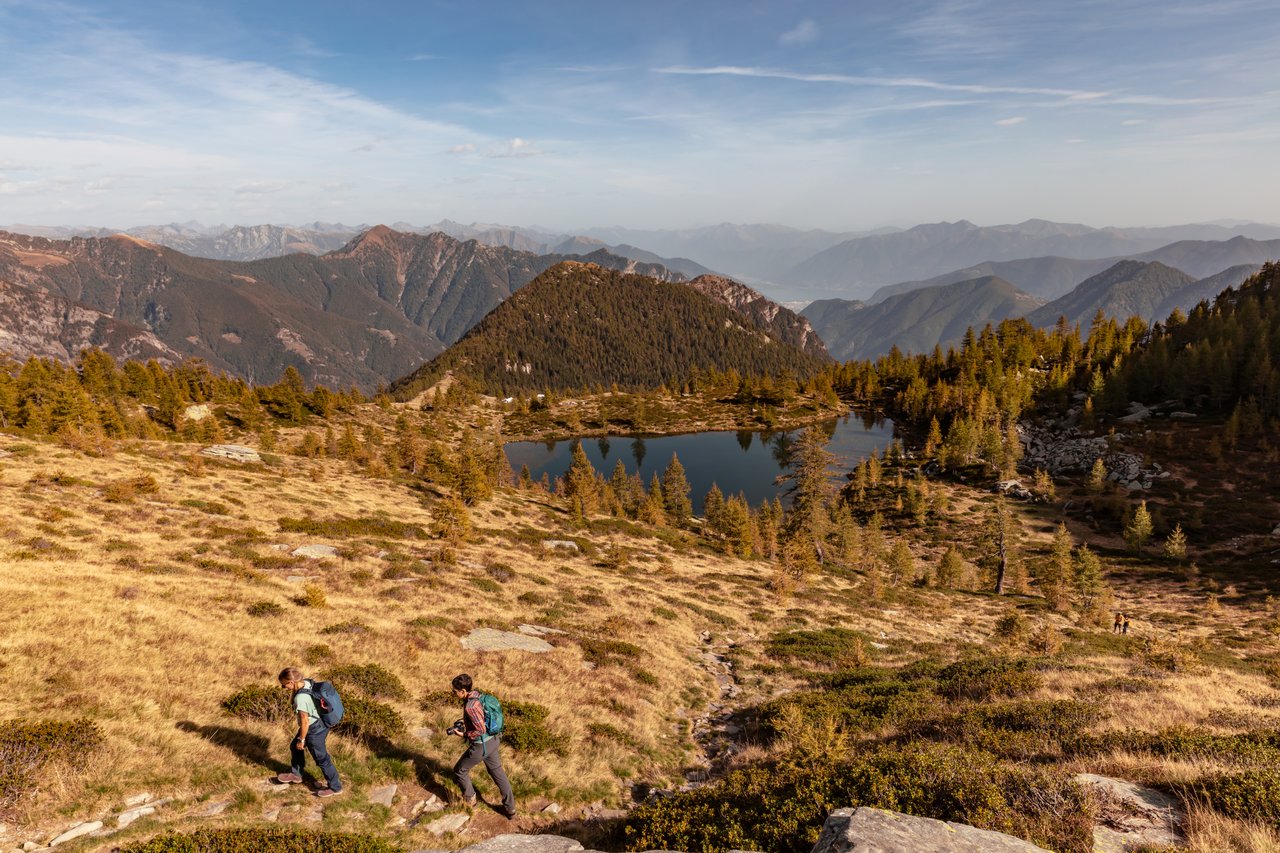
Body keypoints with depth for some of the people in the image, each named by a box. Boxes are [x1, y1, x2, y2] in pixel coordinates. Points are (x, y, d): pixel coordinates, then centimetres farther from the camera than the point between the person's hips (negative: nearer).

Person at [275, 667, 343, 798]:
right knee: (295, 747, 27)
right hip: (319, 722, 9)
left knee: (321, 758, 8)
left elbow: (305, 721, -25)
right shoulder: (307, 682, -10)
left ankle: (335, 787, 24)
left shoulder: (300, 698, -34)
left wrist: (301, 739, -10)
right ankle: (296, 774, 50)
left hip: (314, 729, -9)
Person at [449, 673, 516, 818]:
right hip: (493, 740, 9)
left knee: (459, 771, 16)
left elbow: (481, 730, -26)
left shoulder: (470, 706, -29)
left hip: (481, 746, -9)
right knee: (498, 773, 20)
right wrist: (465, 722, 8)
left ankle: (469, 799, 36)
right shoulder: (478, 695, -1)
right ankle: (510, 808, 27)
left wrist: (465, 734, -12)